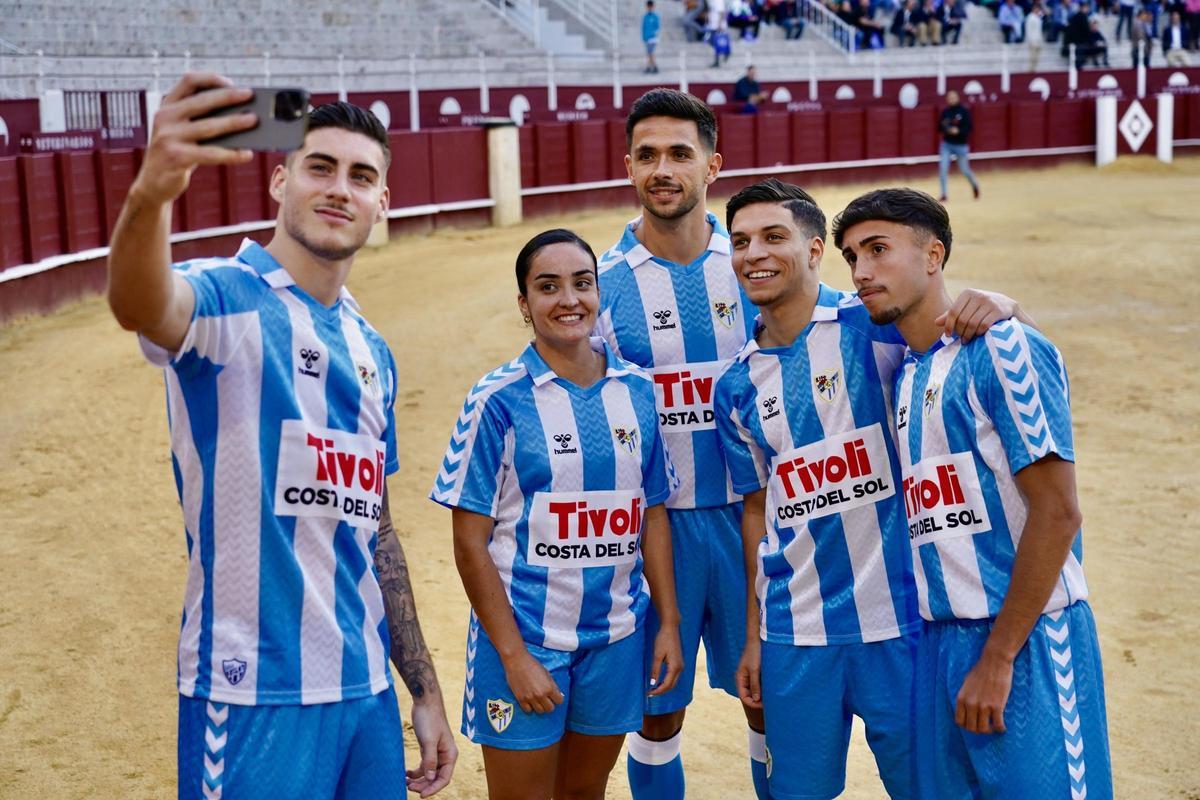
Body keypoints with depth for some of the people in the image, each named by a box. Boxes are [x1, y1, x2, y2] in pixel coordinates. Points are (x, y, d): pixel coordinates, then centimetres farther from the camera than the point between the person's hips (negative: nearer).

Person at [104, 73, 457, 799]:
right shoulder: (225, 298, -7)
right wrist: (150, 192, -53)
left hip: (368, 692, 7)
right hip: (255, 696, -6)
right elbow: (139, 307, -32)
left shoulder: (371, 351, 14)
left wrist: (425, 691, 18)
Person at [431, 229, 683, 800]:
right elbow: (470, 542, -10)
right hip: (524, 636, -4)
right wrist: (514, 656, -13)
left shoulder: (637, 390, 3)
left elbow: (652, 513, 10)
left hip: (615, 638, 4)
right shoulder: (499, 401, -10)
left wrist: (668, 621, 5)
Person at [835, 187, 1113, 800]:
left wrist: (998, 657, -15)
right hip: (938, 645, 7)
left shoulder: (1002, 349, -9)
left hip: (1025, 639, -7)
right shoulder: (903, 376, 14)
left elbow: (1056, 513, -14)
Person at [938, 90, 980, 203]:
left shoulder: (964, 111, -9)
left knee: (965, 170, 10)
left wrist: (958, 130, -29)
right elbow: (939, 127, 5)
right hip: (946, 144, 2)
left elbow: (969, 128, -12)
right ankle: (944, 194, -2)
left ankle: (975, 185, 40)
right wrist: (944, 125, -17)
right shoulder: (945, 111, 0)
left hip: (960, 145, -2)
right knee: (942, 169, -12)